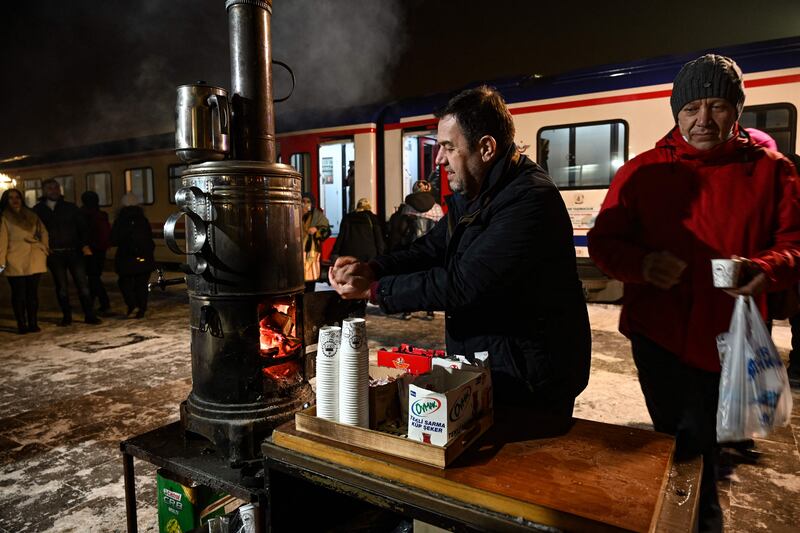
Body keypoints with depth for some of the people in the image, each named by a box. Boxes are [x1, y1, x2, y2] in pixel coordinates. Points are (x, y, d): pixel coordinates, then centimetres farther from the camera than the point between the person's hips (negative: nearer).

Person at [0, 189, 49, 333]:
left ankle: (33, 324, 10)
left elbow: (43, 231, 19)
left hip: (34, 260, 3)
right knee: (19, 294, -1)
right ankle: (21, 325, 5)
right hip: (15, 262, -3)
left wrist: (44, 247, 5)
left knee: (32, 293, 4)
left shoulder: (31, 215, 16)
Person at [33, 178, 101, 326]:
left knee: (83, 283, -3)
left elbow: (82, 226, 4)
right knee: (61, 286, 7)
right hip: (53, 254, 0)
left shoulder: (71, 207, 8)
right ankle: (66, 316, 17)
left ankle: (89, 315, 2)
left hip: (73, 251, 0)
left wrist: (85, 245, -8)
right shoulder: (38, 210, 7)